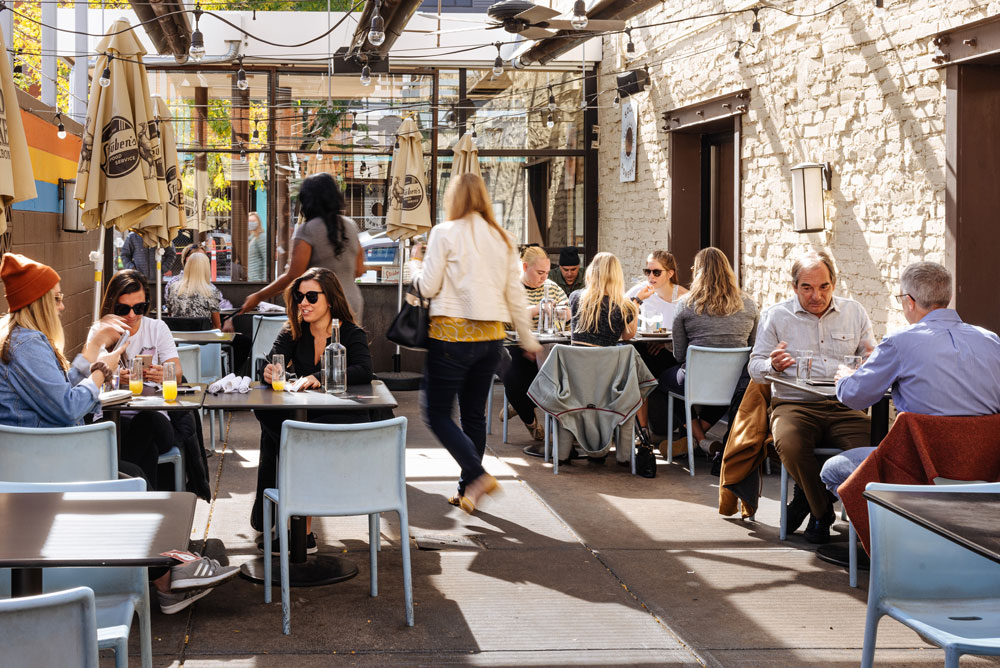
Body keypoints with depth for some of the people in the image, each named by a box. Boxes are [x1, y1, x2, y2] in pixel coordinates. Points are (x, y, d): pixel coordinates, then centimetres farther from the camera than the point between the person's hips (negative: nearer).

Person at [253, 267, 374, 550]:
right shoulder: (293, 333, 10)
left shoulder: (351, 334, -2)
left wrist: (320, 378, -31)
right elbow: (270, 365, -5)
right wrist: (270, 372, -30)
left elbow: (364, 371, -19)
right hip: (305, 415, 5)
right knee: (266, 415, -27)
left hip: (344, 419, -5)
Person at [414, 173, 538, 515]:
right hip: (491, 335, 6)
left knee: (437, 412, 2)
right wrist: (527, 338, 19)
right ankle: (467, 490, 19)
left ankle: (476, 474, -16)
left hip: (452, 333, -6)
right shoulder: (502, 239, 7)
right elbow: (514, 293, 9)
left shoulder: (445, 233, -7)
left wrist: (418, 272, 15)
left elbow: (428, 287, -7)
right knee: (474, 414, 14)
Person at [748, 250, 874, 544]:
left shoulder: (854, 312, 16)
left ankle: (810, 497, -1)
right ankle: (821, 509, -4)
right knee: (790, 445, -36)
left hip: (844, 406, 2)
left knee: (871, 445, -29)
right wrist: (773, 366, -15)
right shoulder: (776, 316, 10)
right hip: (794, 404, -2)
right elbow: (756, 367, 9)